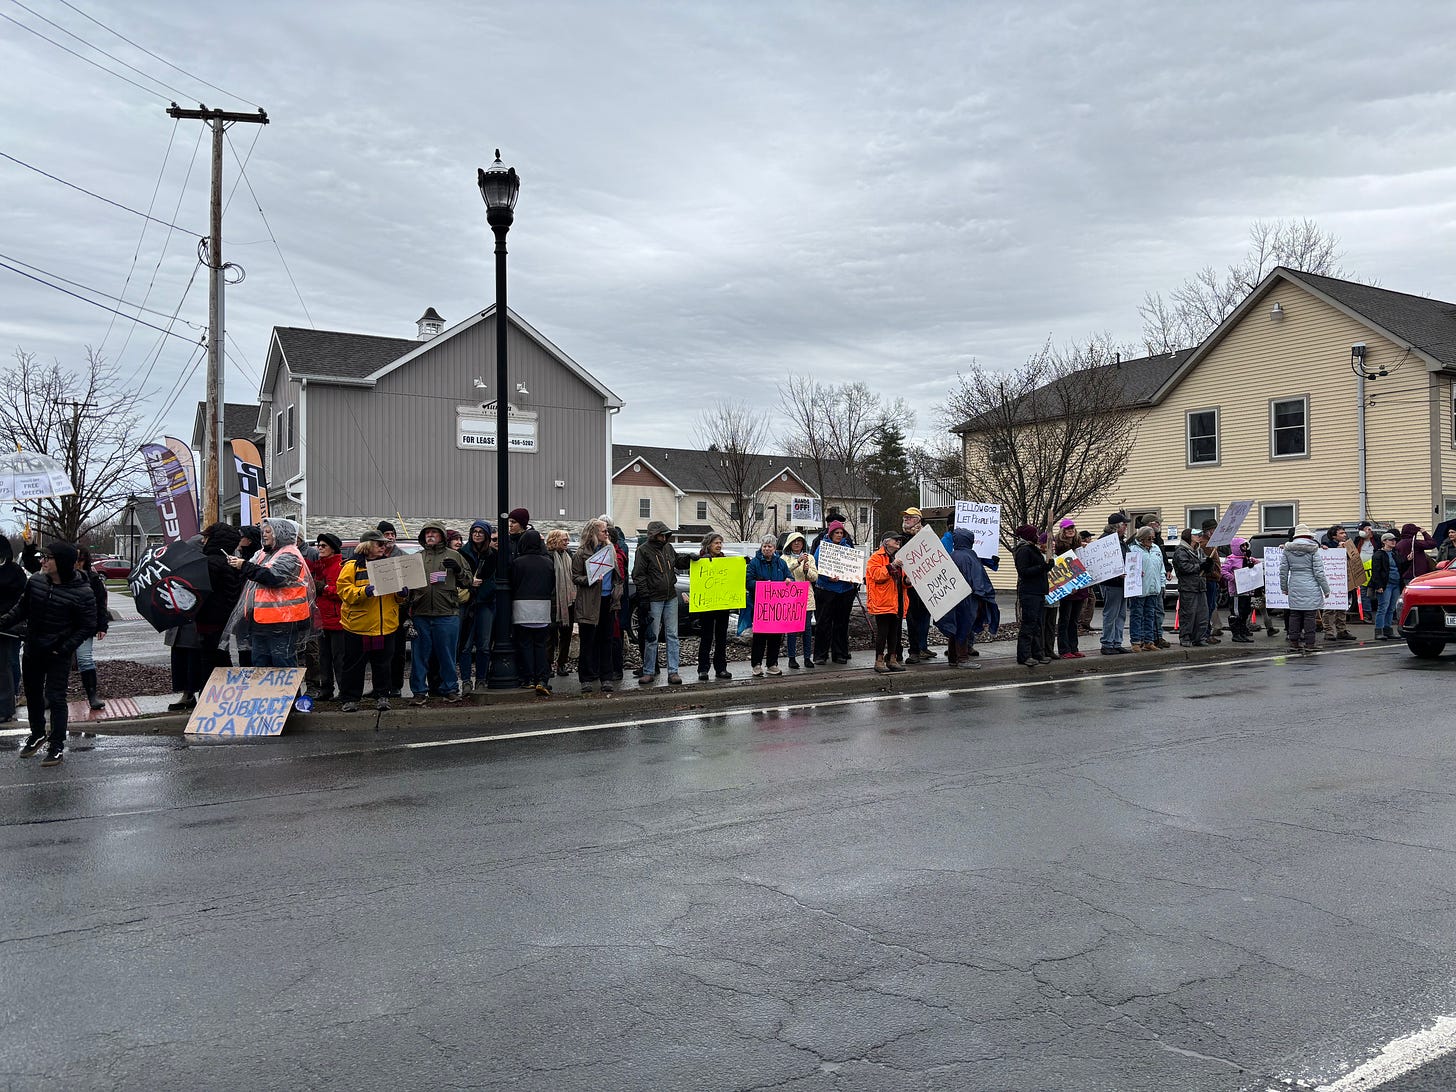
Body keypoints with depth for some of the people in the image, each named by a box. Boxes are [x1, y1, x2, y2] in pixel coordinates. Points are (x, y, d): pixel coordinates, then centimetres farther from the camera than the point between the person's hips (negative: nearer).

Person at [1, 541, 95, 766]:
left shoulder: (81, 592, -19)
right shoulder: (36, 581, -3)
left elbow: (87, 627, -13)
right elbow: (21, 608, 12)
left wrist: (65, 648, -19)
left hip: (58, 655, -6)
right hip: (32, 650, 6)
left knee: (55, 697, -4)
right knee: (32, 694, 20)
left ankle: (57, 745, 10)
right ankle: (37, 734, 40)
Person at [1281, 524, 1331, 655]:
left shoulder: (1288, 550, 5)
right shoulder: (1313, 550, -5)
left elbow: (1283, 570, 8)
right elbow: (1319, 572, -7)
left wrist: (1284, 587, 19)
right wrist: (1326, 589, 1)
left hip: (1294, 587, 3)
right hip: (1310, 588, -3)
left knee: (1294, 614, 9)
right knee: (1310, 615, 0)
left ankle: (1293, 643, 12)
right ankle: (1309, 644, 1)